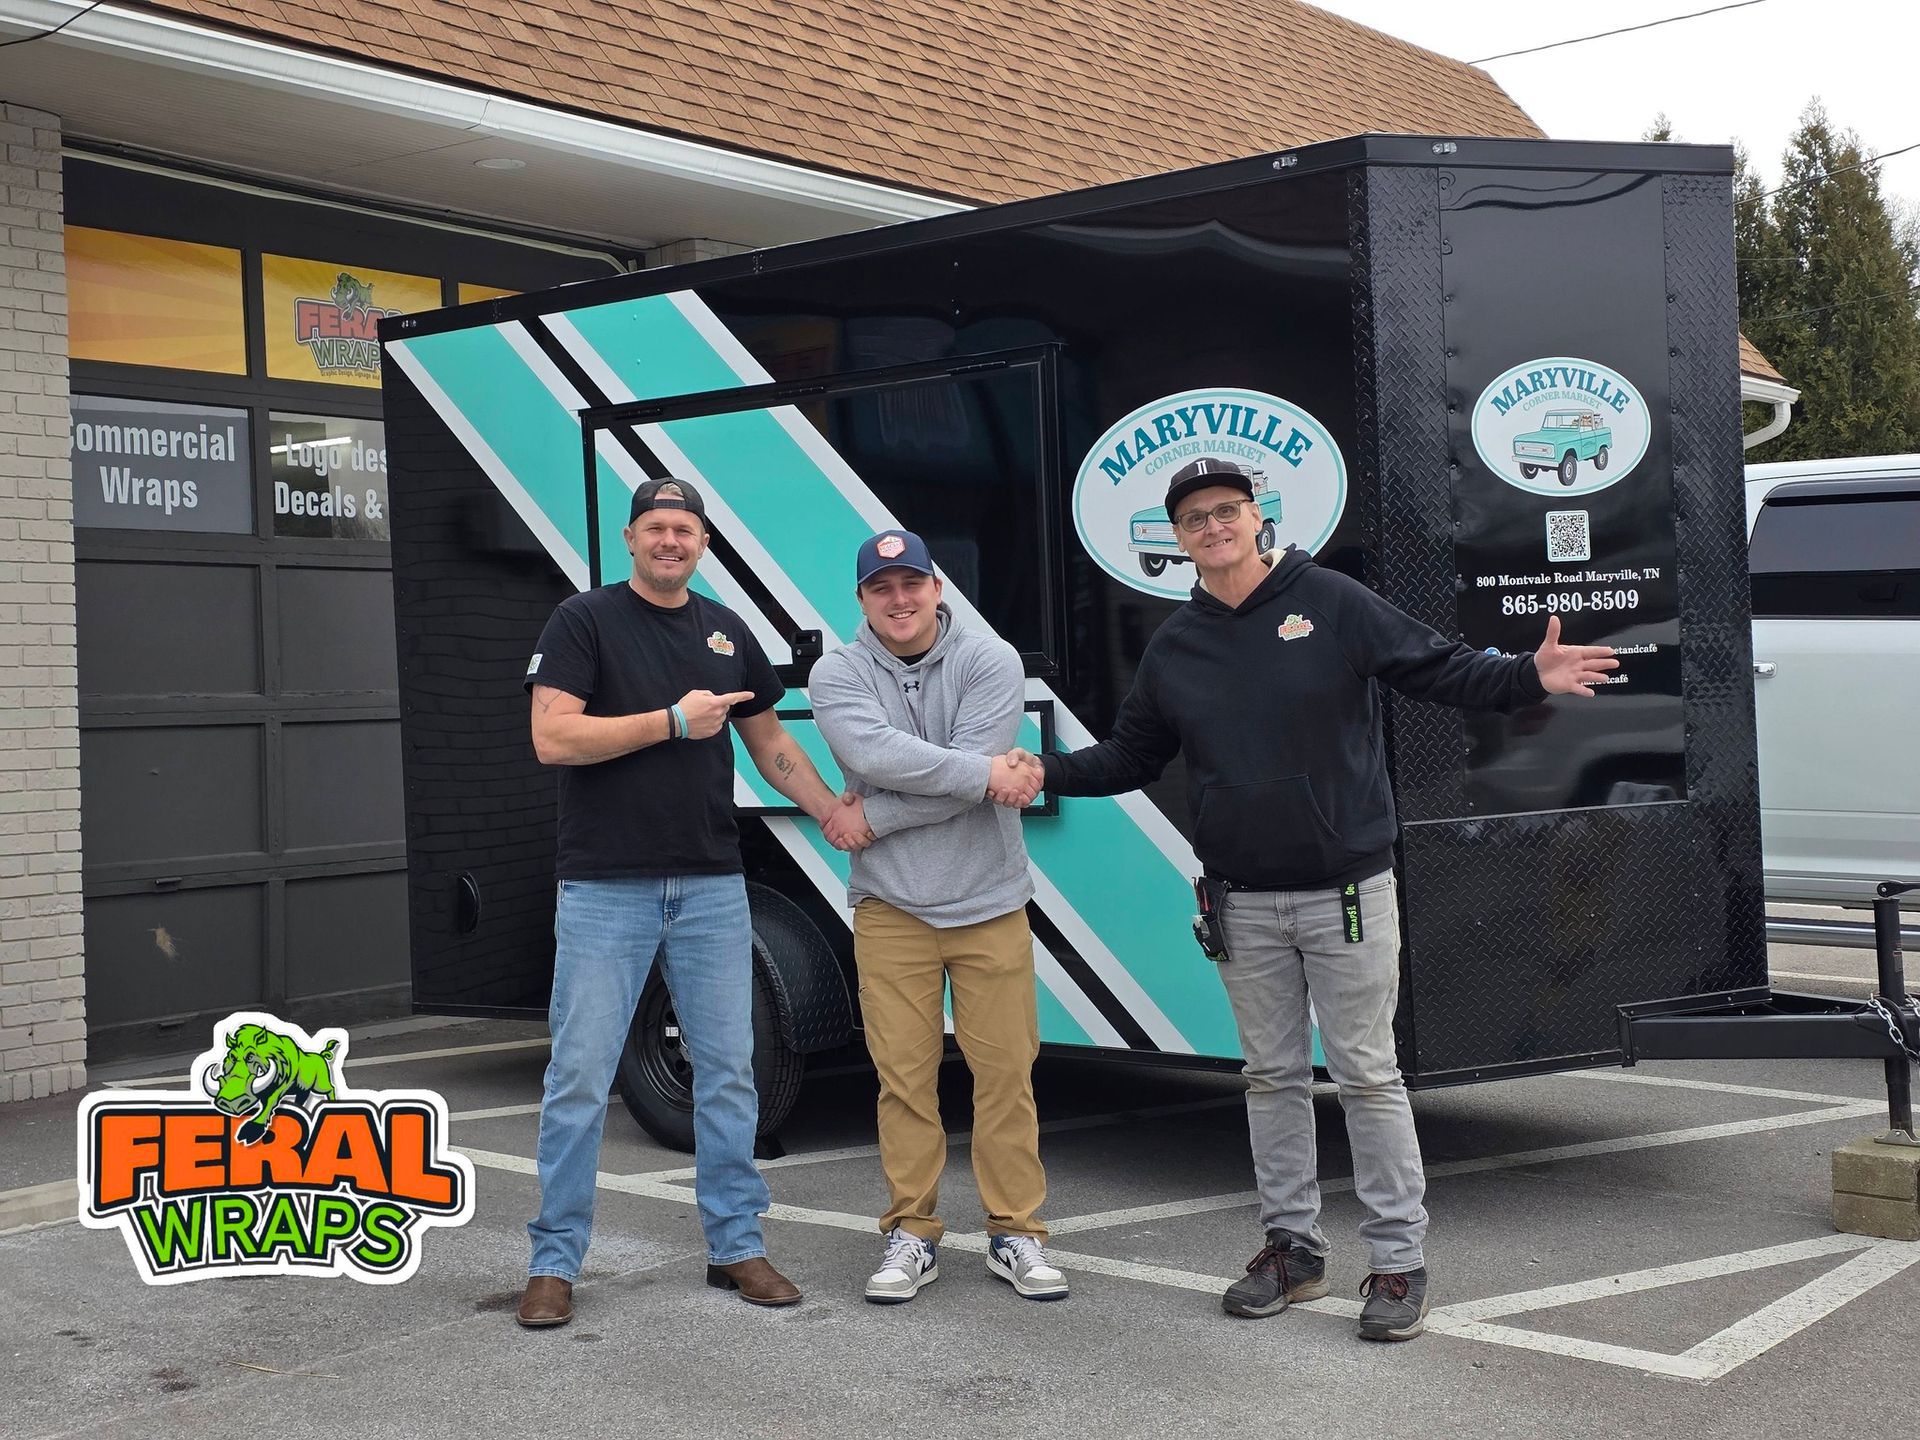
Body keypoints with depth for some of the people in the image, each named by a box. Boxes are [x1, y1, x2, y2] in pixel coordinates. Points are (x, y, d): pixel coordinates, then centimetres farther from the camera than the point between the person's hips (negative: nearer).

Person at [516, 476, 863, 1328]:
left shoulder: (727, 633, 12)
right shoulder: (584, 621, -3)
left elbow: (769, 743, 19)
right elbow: (553, 738, -14)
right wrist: (675, 721, -15)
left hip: (711, 887, 5)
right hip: (605, 889, -4)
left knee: (727, 1070, 7)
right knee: (580, 1078, -1)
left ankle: (735, 1244, 18)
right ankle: (555, 1261, 9)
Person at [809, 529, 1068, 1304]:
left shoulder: (990, 661, -4)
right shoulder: (837, 675, -1)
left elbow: (975, 771, -17)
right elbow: (874, 755, -21)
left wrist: (871, 817, -13)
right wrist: (985, 771, -21)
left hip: (991, 904, 0)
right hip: (890, 910, 0)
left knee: (1007, 1072, 3)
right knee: (903, 1076, 3)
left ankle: (1015, 1233, 14)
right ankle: (911, 1235, 14)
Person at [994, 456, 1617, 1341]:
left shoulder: (1332, 603, -4)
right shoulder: (1174, 647, 8)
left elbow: (1440, 671, -5)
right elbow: (1131, 756, 15)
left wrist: (1531, 678, -21)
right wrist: (1048, 772, 0)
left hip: (1345, 891, -4)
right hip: (1245, 903, 4)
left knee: (1367, 1076, 0)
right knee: (1272, 1077, 12)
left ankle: (1398, 1261, 10)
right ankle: (1291, 1245, 24)